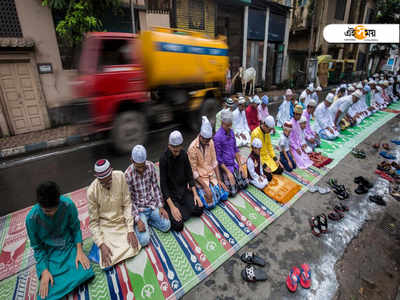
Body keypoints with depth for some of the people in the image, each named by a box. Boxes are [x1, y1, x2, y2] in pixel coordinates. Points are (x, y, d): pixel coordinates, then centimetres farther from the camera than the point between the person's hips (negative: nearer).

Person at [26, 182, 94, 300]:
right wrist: (44, 271, -14)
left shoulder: (68, 204, -21)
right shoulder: (31, 219, -19)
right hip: (49, 254, 0)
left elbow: (76, 228, -5)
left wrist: (79, 250, -13)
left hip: (70, 246, 1)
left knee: (85, 273, -20)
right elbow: (37, 247, -6)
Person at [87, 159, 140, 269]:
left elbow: (127, 204, -11)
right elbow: (93, 221, -12)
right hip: (105, 227, -2)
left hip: (121, 223, 2)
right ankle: (97, 246, 20)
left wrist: (130, 230, -14)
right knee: (107, 263, -12)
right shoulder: (91, 191, -21)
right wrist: (101, 244, -20)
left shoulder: (120, 176, -18)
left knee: (134, 248, -9)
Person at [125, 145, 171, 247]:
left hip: (152, 204, 4)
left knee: (166, 226, -13)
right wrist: (137, 220, -19)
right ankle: (142, 221, 13)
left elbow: (155, 187, 1)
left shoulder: (151, 166, -10)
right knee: (144, 241, -16)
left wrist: (161, 206, -4)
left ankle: (148, 220, 12)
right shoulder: (128, 175, -21)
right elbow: (129, 200, -14)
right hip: (138, 208, -3)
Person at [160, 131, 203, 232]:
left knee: (198, 210, -12)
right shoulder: (164, 159, -20)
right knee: (178, 225, -17)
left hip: (184, 189, 5)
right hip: (170, 193, -5)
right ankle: (168, 208, 11)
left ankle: (180, 206, 12)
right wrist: (172, 206, -24)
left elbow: (189, 175, 3)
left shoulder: (184, 154, -6)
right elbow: (163, 184, -19)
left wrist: (195, 194, -6)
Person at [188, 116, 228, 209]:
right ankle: (199, 191, 12)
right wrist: (205, 187, -21)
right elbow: (194, 171, -17)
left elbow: (214, 162, 1)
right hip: (200, 177, -5)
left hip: (212, 174, 5)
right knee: (210, 204, -14)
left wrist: (219, 180, -5)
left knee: (224, 196, -3)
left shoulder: (210, 142, -5)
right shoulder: (192, 148, -22)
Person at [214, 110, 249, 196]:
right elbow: (218, 158, -17)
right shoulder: (218, 137, -20)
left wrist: (240, 165, 5)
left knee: (244, 184, 7)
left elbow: (236, 150, 10)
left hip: (234, 164, 7)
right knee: (232, 192, -9)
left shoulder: (231, 132, 2)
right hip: (225, 166, -7)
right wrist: (228, 172, -17)